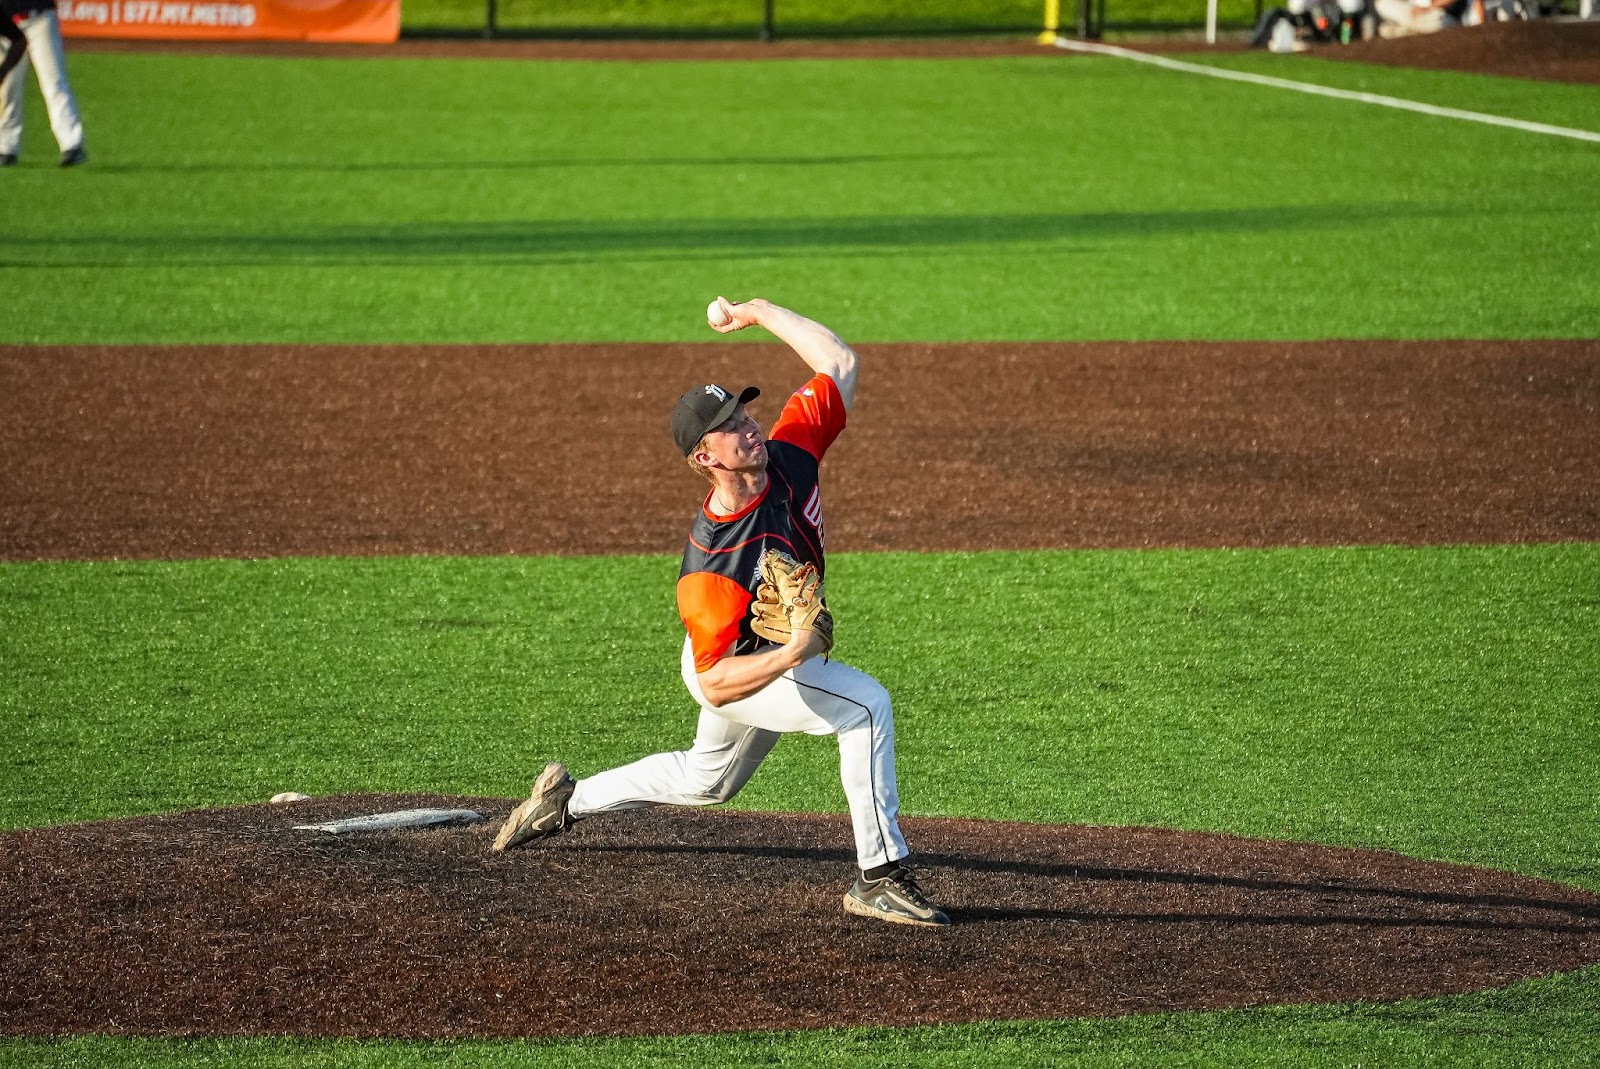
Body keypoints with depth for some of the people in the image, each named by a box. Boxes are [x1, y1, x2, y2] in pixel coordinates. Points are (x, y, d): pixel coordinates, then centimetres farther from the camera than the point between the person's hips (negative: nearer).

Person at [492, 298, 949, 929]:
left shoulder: (788, 453, -22)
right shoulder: (707, 567, -38)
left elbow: (840, 364, -15)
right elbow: (716, 682, -35)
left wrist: (760, 313, -18)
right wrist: (795, 654, -48)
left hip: (777, 660, 8)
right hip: (730, 670, -8)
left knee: (707, 780, 30)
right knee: (866, 706, -27)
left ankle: (569, 801, 46)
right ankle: (880, 877, -21)